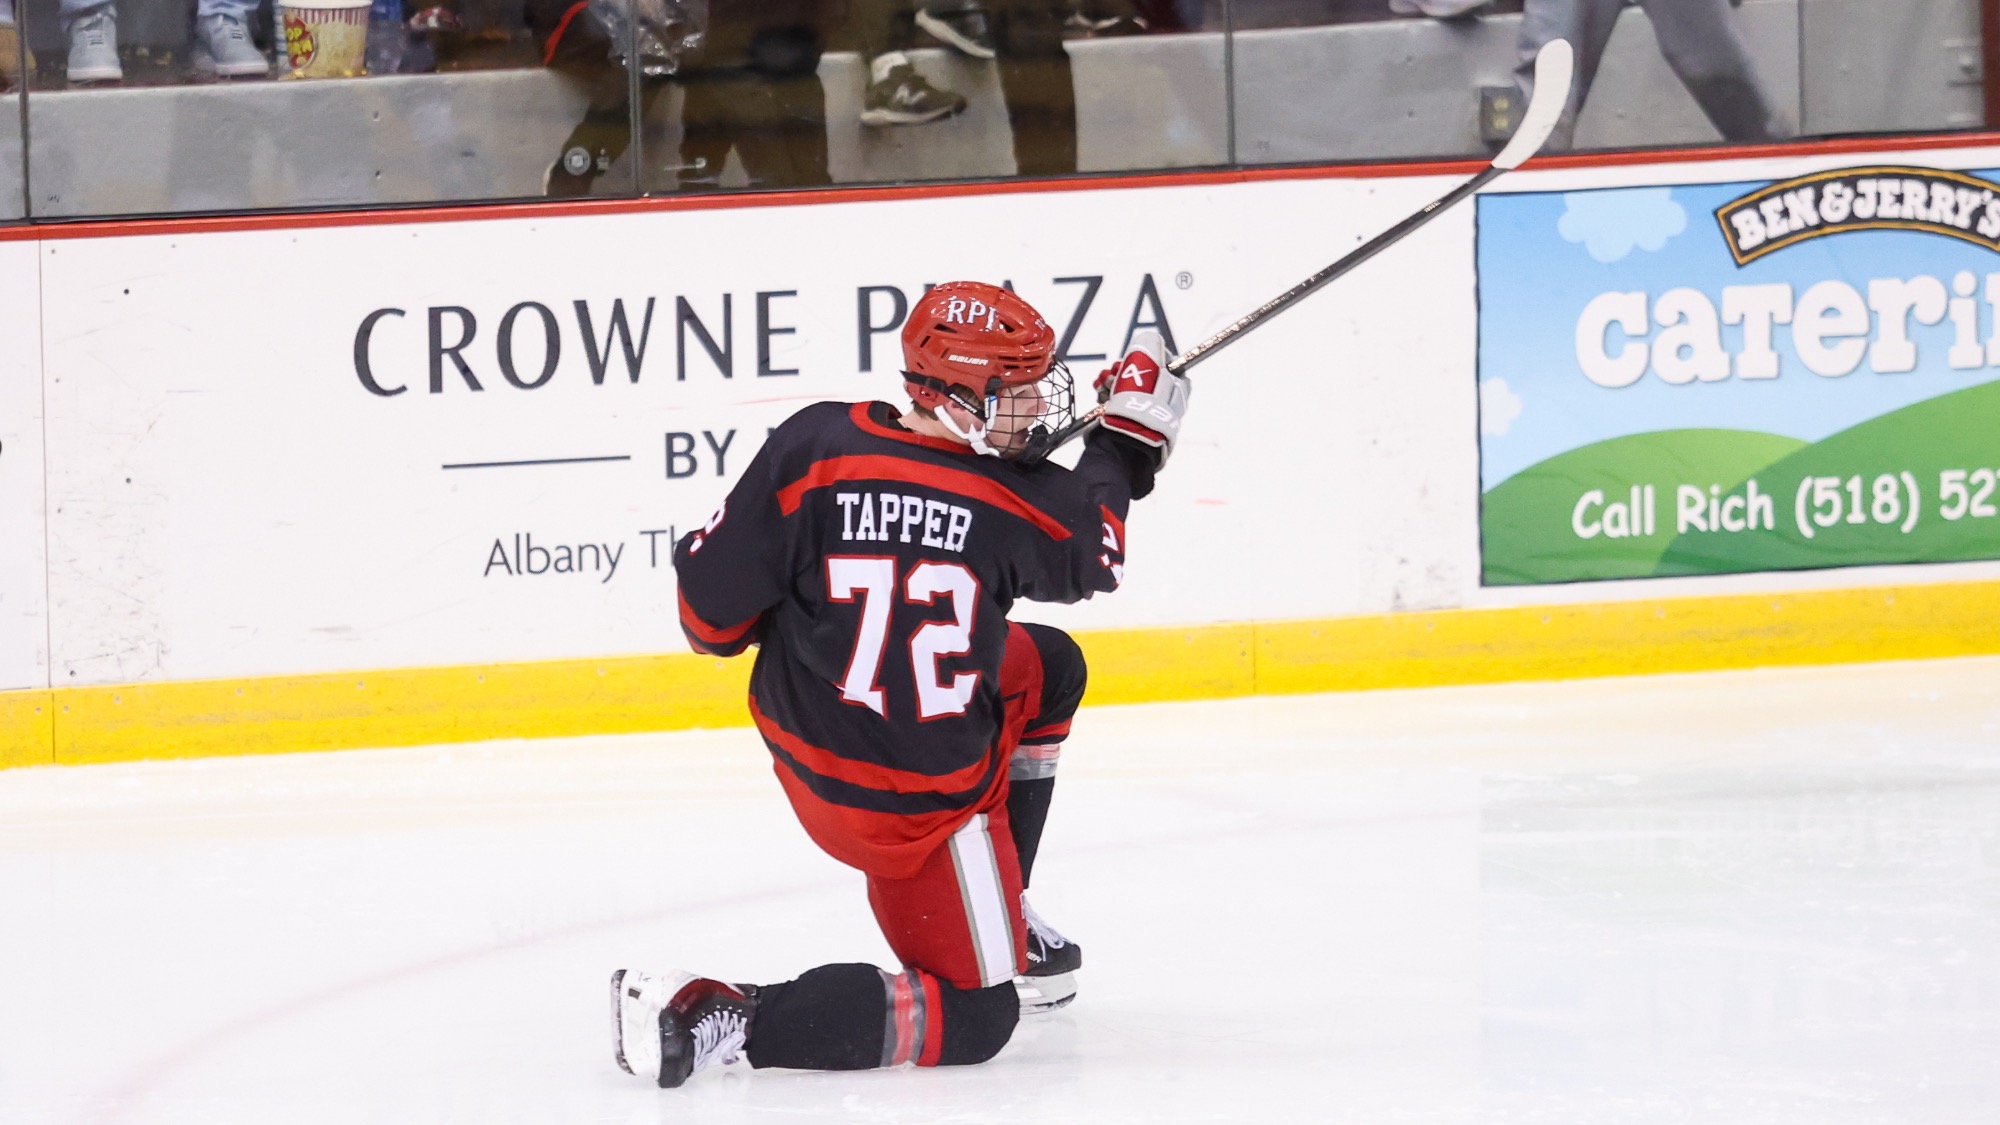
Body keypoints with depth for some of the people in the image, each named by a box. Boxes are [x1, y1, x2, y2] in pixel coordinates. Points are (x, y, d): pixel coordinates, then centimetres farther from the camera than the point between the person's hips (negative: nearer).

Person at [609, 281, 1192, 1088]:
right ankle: (720, 1016, -12)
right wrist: (1130, 437, 20)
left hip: (813, 739, 7)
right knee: (974, 1020, 4)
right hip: (911, 805, -7)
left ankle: (1003, 931, 39)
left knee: (1049, 671, 27)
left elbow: (713, 602, -11)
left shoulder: (812, 449, -15)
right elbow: (1095, 555, 5)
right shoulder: (1017, 504, -20)